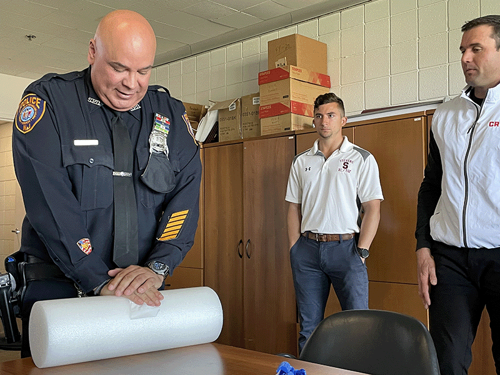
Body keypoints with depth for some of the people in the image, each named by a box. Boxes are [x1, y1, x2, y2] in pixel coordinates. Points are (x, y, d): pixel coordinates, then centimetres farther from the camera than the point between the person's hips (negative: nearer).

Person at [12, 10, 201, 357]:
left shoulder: (170, 114, 5)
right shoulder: (49, 101, -6)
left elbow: (186, 193, -2)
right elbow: (49, 202, -15)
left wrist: (157, 267, -16)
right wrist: (100, 282, -20)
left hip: (145, 291, 3)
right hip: (60, 288, -2)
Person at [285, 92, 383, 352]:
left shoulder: (362, 159, 3)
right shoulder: (301, 162, 13)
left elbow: (372, 208, -2)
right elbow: (294, 209, 13)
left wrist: (361, 251, -10)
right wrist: (294, 251, 3)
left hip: (345, 246, -3)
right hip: (308, 247, 3)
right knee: (308, 327, 9)